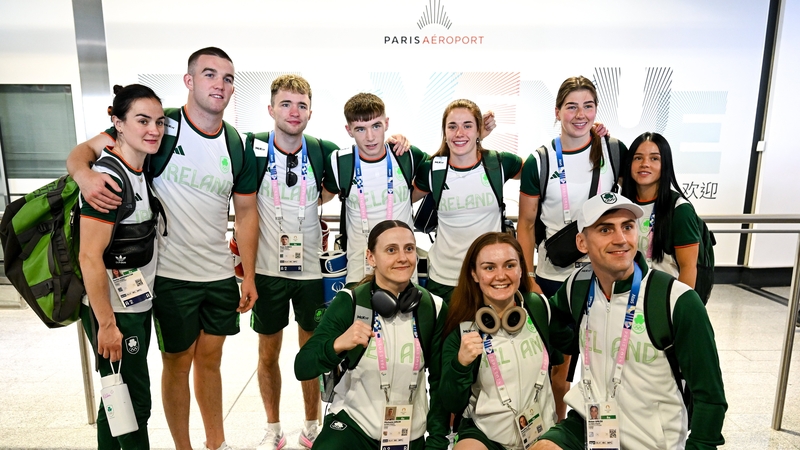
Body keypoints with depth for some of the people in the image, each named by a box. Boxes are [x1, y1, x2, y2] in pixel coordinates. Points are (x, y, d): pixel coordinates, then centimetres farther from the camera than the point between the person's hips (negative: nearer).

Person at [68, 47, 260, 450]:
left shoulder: (237, 147, 2)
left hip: (220, 275, 4)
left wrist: (248, 275, 3)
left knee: (210, 358, 18)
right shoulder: (161, 126, -9)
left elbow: (246, 211, 6)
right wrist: (85, 173, -33)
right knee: (178, 364, 11)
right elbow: (85, 150, -9)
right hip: (171, 275, -3)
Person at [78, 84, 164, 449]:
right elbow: (89, 258, -22)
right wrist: (107, 324, -18)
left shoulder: (141, 170, 6)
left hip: (139, 305, 8)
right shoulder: (108, 177, -21)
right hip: (113, 311, -8)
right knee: (135, 404, 5)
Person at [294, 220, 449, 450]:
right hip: (351, 423, -2)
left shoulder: (433, 308, -8)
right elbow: (302, 368, -17)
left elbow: (439, 380, 1)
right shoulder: (349, 302, -14)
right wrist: (338, 344, -35)